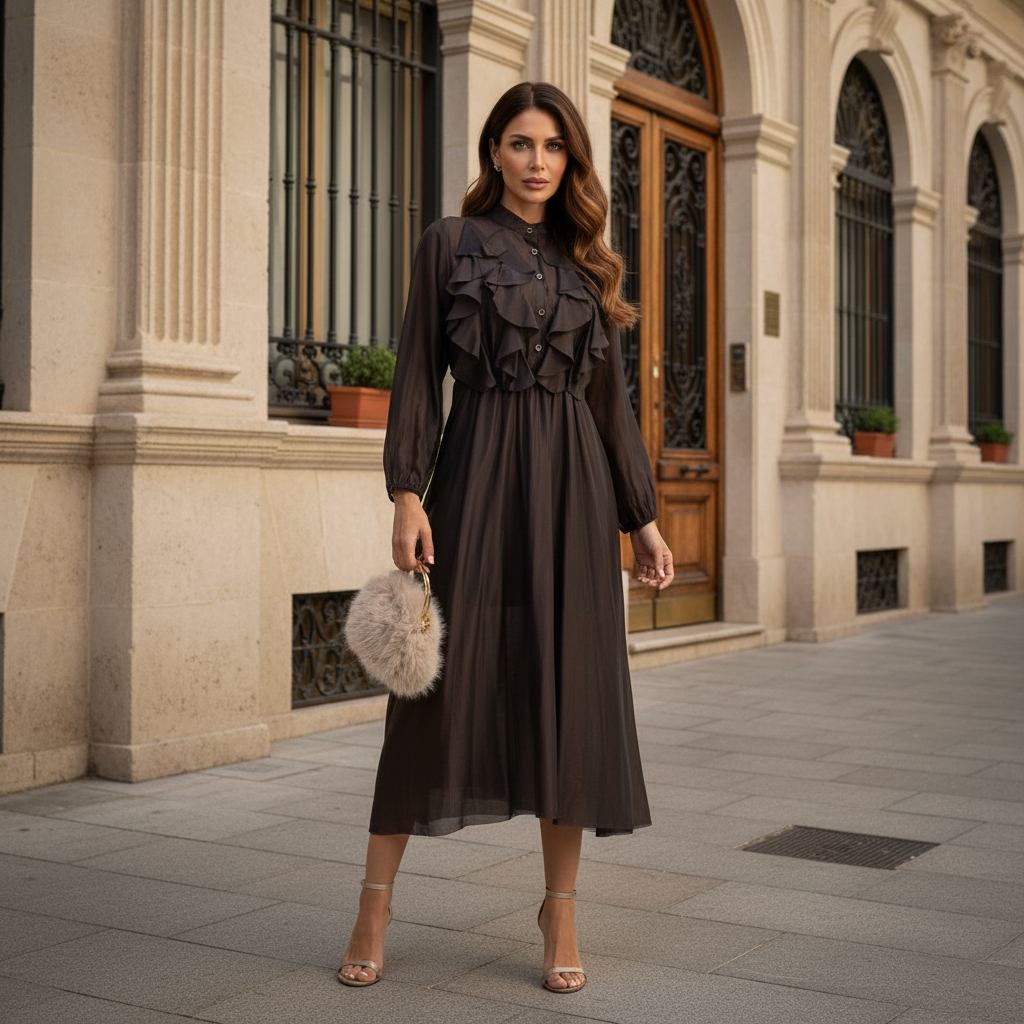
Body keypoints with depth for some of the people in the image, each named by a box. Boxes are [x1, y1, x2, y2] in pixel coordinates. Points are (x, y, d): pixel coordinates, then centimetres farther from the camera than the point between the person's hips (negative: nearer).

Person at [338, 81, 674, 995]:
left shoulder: (587, 261, 15)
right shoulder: (451, 242, 6)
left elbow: (611, 396, 15)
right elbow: (418, 372, 0)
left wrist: (643, 517, 11)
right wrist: (407, 493, -11)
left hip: (573, 479, 3)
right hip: (478, 472, -3)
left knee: (571, 689, 2)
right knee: (445, 680, -2)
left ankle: (561, 910, 14)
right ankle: (376, 907, 9)